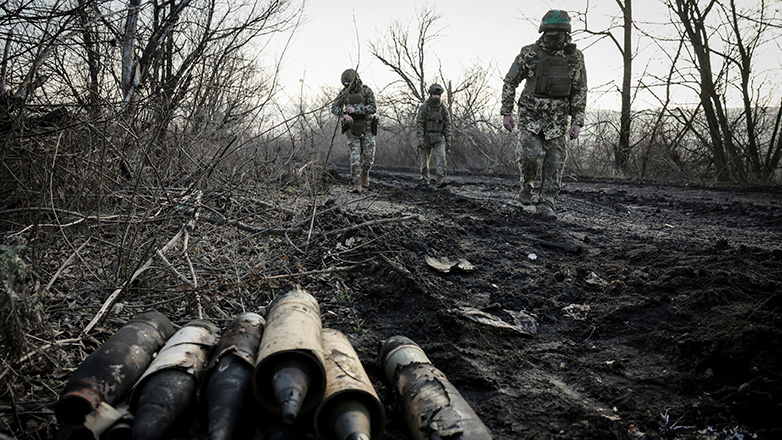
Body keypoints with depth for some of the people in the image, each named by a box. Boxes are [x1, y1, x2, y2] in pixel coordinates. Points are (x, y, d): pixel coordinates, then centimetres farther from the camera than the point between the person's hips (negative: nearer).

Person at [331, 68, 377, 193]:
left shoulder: (367, 91, -8)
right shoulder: (344, 92, 1)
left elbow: (373, 108, -18)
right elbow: (334, 108, -5)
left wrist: (355, 110, -26)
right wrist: (344, 115, -26)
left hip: (367, 128, -1)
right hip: (352, 128, 1)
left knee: (368, 156, -3)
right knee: (355, 156, -9)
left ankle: (364, 173, 27)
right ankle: (357, 184, -8)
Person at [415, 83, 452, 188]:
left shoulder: (443, 108, 1)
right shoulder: (424, 107, -8)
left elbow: (447, 124, 6)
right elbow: (419, 124, -12)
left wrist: (448, 140, 1)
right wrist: (420, 139, -22)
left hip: (439, 138, 1)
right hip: (426, 137, -1)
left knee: (441, 157, -16)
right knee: (424, 159, 7)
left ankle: (440, 180, -21)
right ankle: (424, 179, 25)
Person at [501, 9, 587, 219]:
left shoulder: (575, 57, -2)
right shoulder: (529, 53, -7)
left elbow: (579, 92, 3)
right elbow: (510, 82, 0)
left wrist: (577, 122, -4)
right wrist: (506, 113, -5)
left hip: (557, 118, 2)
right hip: (531, 114, -2)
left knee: (554, 162, -2)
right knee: (531, 153, -18)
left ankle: (546, 204, 8)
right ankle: (526, 185, 12)